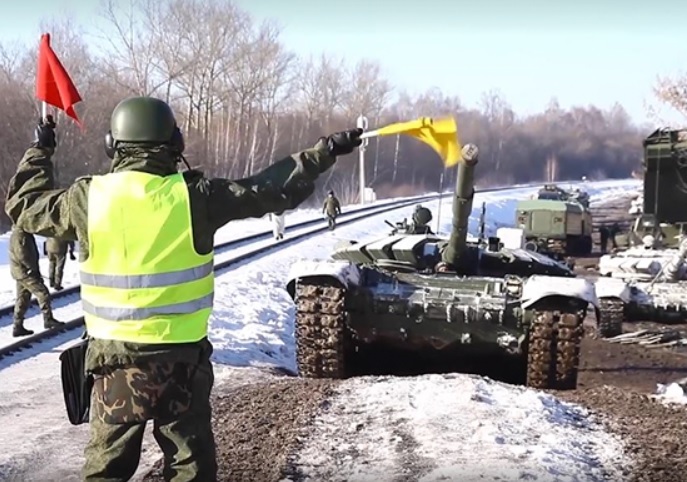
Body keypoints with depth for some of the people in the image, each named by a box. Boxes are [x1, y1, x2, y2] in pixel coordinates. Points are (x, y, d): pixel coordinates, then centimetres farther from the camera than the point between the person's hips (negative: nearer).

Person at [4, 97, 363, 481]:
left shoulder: (87, 198, -7)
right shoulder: (195, 196, -11)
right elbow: (274, 191, -3)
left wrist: (40, 151, 26)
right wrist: (326, 153, 8)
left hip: (113, 358, 2)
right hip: (182, 357, -1)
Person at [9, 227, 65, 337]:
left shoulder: (26, 233, 13)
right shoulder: (19, 234, -20)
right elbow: (22, 256, -25)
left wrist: (36, 269, 14)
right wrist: (34, 268, -14)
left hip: (23, 271, 10)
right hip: (24, 271, -10)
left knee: (23, 299, 11)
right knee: (43, 293, -5)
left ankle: (17, 327, 14)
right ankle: (48, 320, 2)